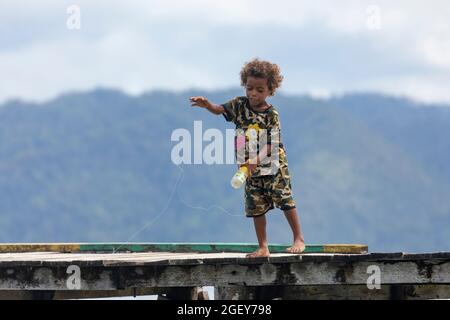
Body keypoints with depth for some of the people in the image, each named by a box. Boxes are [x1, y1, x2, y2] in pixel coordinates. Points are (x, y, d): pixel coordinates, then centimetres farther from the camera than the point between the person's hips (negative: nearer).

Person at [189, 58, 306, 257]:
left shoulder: (271, 114, -13)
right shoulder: (240, 105, -1)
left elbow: (269, 143, -20)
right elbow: (220, 109, -12)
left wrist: (258, 159, -36)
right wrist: (207, 105, -35)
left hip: (274, 166, -4)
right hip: (252, 168, 4)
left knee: (286, 200, -2)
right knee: (256, 208, 6)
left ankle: (299, 239, 12)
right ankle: (263, 248, 13)